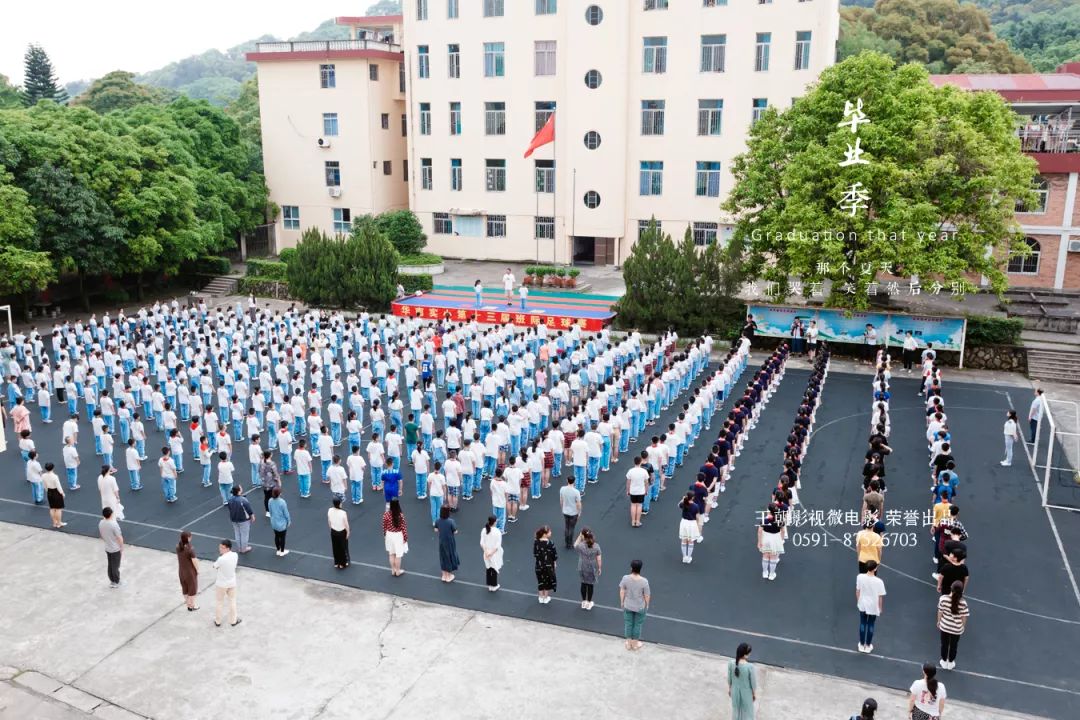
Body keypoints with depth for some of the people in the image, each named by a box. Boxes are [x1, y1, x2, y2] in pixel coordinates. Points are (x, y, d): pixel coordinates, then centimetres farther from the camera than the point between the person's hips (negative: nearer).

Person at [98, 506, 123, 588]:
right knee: (115, 566, 9)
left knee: (109, 565, 19)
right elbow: (119, 538, -21)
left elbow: (101, 535, 8)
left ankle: (112, 581, 31)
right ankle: (116, 582, 22)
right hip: (115, 549, -6)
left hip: (107, 548, 6)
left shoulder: (101, 523, -8)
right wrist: (122, 548, -7)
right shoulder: (114, 524, -29)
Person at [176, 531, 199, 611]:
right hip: (190, 571, -6)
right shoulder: (190, 548, -32)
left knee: (184, 586, 23)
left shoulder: (178, 546, -12)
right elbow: (194, 561, -23)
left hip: (181, 570, 6)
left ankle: (187, 601, 41)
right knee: (192, 587, 13)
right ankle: (191, 606, 27)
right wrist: (197, 570, -7)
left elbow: (177, 557, 3)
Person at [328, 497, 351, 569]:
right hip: (342, 532, -4)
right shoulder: (343, 513, -30)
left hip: (333, 532, 4)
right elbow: (346, 524, -18)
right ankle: (342, 564, 34)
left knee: (335, 547, 23)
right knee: (343, 547, 18)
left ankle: (336, 563, 39)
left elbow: (329, 522, -1)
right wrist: (348, 532, -1)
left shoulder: (330, 511, -16)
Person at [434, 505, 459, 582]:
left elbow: (436, 530, -1)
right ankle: (449, 576, 28)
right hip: (450, 542, -4)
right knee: (450, 556, 15)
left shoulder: (437, 521, -14)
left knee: (443, 557, 19)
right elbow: (455, 532, -17)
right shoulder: (451, 521, -27)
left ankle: (444, 576, 32)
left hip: (441, 541, 4)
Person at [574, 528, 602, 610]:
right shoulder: (596, 546, -16)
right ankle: (589, 603, 26)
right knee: (590, 585, 14)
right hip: (592, 569, 0)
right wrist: (599, 568, 4)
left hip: (583, 569, 0)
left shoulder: (580, 545, -19)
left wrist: (579, 536, 0)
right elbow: (599, 559, -10)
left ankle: (584, 602, 31)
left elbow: (575, 545, 6)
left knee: (583, 584, 19)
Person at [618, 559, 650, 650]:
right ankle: (635, 644, 35)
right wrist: (647, 605, 4)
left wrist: (622, 602, 9)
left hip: (628, 606, 2)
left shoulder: (625, 578, -22)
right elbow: (647, 595, -15)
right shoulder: (644, 581, -27)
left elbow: (622, 592, -9)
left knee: (628, 623, 21)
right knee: (638, 624, 19)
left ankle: (629, 643, 34)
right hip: (640, 607, -2)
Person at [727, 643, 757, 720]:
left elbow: (729, 678, -7)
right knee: (747, 711, 23)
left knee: (736, 709, 27)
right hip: (746, 692, -3)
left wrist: (729, 688, 12)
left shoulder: (731, 663, -22)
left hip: (735, 691, 3)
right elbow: (753, 682, -18)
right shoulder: (750, 666, -33)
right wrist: (754, 693, 1)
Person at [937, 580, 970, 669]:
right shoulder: (963, 603, -26)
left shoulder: (943, 598, -25)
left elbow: (940, 612, -11)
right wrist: (963, 626, 7)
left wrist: (938, 621, 8)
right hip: (957, 629, 0)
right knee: (953, 646, 23)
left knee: (944, 644, 24)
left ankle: (944, 662, 43)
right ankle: (950, 663, 43)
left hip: (944, 626, 0)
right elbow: (964, 617, -13)